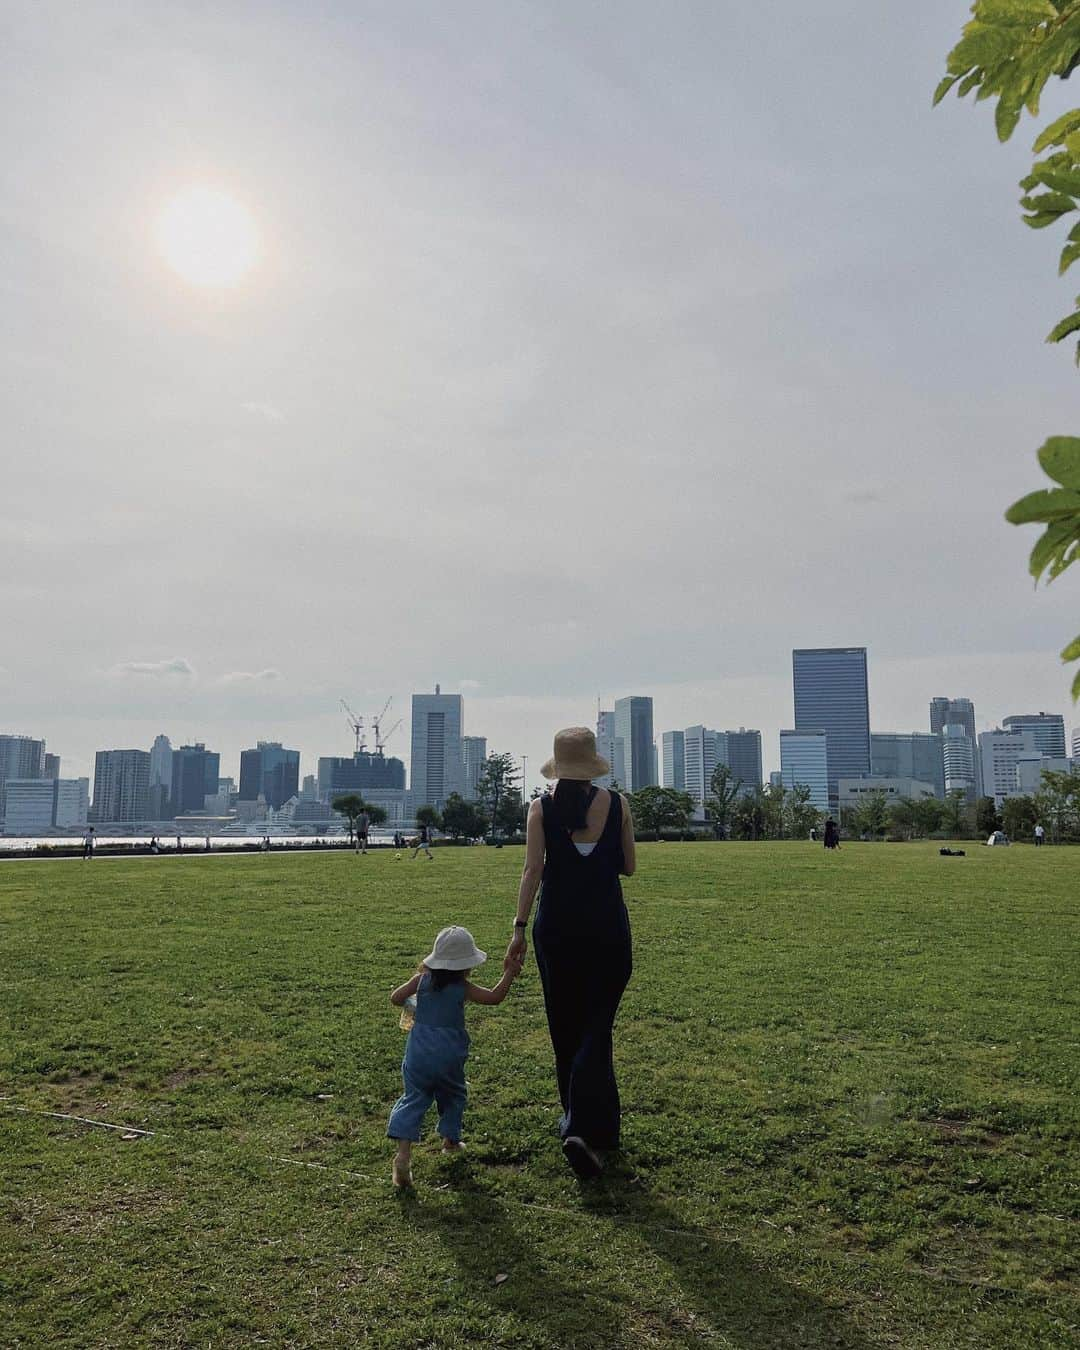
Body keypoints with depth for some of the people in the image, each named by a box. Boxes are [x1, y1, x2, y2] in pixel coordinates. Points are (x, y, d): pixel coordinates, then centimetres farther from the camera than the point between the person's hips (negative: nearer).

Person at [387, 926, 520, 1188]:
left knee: (413, 1099, 3)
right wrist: (509, 973, 7)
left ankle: (403, 1153, -13)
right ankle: (450, 1139, 34)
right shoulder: (463, 988, -8)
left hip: (417, 1055, 2)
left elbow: (395, 998, 0)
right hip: (448, 1056, -2)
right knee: (453, 1097, 24)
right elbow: (495, 997, -5)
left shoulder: (422, 980, -1)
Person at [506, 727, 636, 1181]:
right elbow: (629, 868, 3)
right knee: (596, 1028, 4)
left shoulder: (541, 808, -5)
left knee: (565, 1027, 15)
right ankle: (583, 1130, -10)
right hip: (607, 926, 0)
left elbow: (532, 870, -9)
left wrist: (520, 927, -6)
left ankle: (585, 1123, 27)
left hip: (556, 926, 1)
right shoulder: (617, 805, -4)